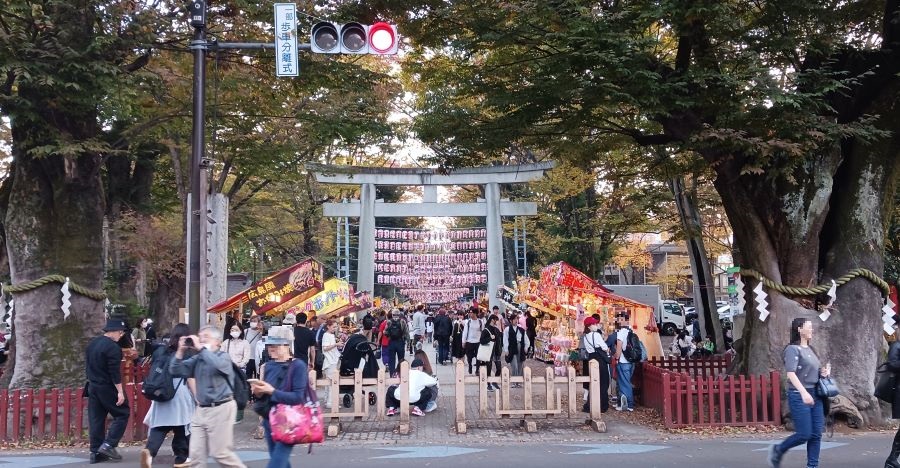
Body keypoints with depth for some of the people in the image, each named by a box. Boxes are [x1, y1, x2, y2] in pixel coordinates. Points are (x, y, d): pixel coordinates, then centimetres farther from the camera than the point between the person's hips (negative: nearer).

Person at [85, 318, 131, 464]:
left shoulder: (92, 344, 11)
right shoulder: (113, 347, -17)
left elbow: (88, 366, 19)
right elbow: (115, 372, -20)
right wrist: (120, 391, -18)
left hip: (92, 386, 8)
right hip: (107, 388, -8)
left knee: (95, 420, 10)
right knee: (122, 413, 3)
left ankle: (95, 452, 11)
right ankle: (108, 445, -6)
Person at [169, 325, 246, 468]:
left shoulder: (223, 356, -8)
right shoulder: (197, 359, 9)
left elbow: (217, 365, -32)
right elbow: (175, 371, 6)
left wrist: (201, 348, -26)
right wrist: (181, 351, -5)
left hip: (220, 409, -7)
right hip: (201, 409, 7)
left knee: (221, 453, -1)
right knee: (196, 453, 8)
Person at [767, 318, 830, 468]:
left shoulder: (810, 349, 15)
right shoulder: (793, 349, -9)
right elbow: (790, 373, -20)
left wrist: (823, 372, 6)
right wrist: (803, 392, -30)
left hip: (815, 395, 8)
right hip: (799, 396, -8)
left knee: (816, 434, 4)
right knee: (804, 434, -7)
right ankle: (777, 450, 14)